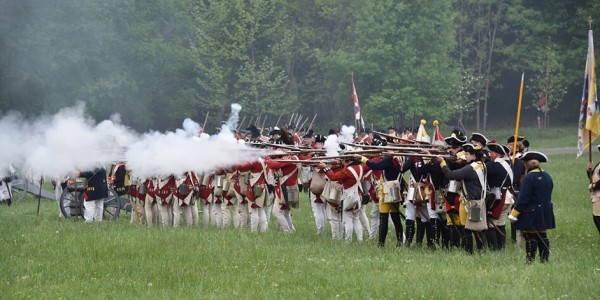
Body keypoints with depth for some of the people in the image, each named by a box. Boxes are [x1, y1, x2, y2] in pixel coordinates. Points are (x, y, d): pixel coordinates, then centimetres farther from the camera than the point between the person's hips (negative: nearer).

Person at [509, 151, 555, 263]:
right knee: (542, 236, 12)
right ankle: (545, 259, 14)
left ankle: (530, 260, -4)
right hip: (544, 214, 8)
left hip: (531, 214, -8)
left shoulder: (530, 178, -17)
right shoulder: (547, 176, 8)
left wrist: (514, 215, -11)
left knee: (530, 238, -4)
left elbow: (523, 199, -17)